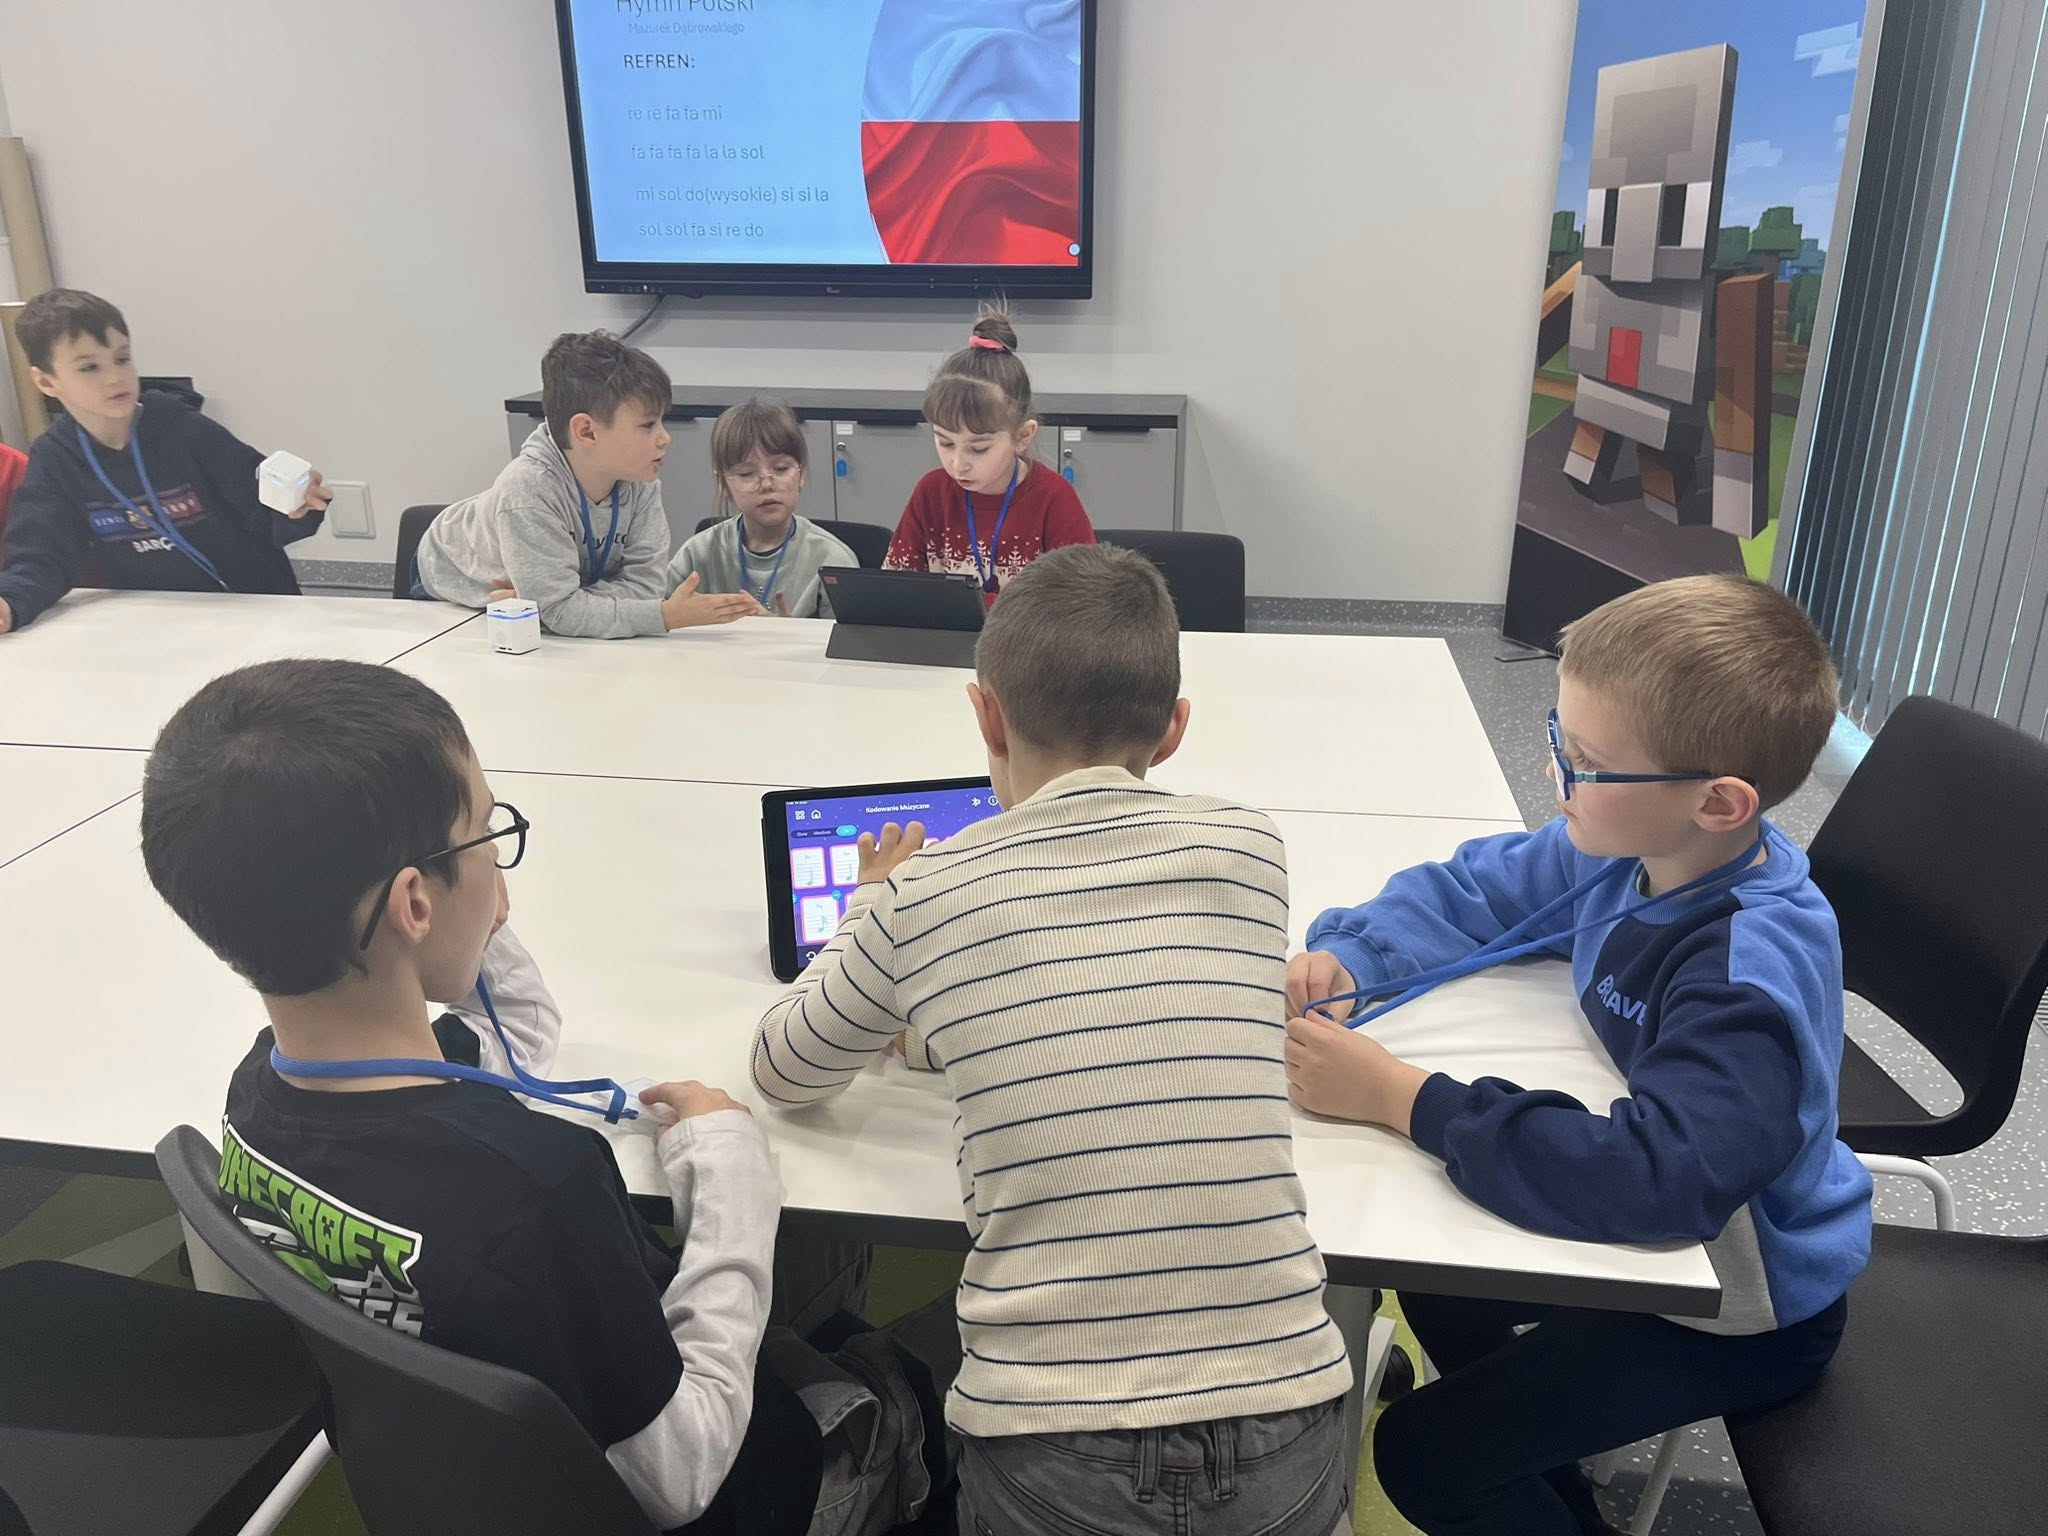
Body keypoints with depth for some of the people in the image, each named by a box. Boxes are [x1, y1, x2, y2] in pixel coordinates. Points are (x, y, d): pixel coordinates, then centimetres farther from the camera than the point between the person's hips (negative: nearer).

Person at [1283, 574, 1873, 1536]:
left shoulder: (1753, 976, -37)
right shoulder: (1632, 848, -13)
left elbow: (1655, 1176, -49)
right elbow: (1473, 889, -1)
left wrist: (1401, 1098, -44)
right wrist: (1347, 957, -19)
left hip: (1745, 1304, -8)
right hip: (1662, 1233, 8)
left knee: (1423, 1458, -7)